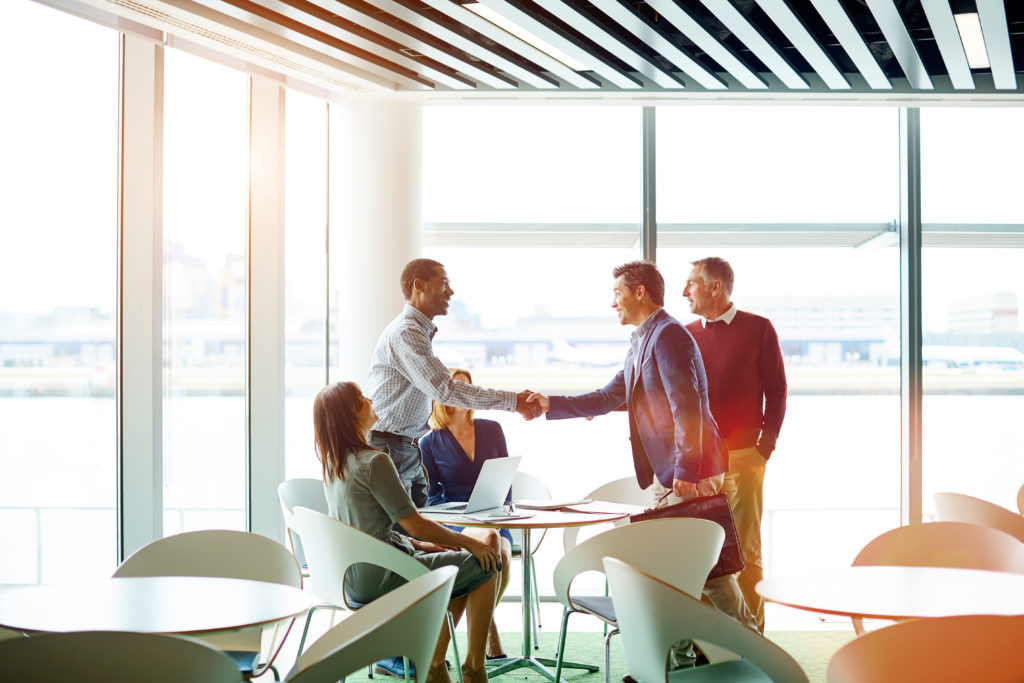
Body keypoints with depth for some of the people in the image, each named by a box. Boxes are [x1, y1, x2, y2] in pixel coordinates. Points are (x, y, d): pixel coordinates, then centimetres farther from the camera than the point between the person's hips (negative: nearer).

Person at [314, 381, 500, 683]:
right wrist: (467, 542, -4)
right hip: (377, 577, -9)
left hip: (352, 574, 9)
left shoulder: (332, 462, 7)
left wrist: (417, 544, 14)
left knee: (457, 567, 22)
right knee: (483, 566, -1)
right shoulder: (374, 462, -21)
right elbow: (415, 524, -17)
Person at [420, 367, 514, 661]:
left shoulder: (492, 430, 11)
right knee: (488, 538, -37)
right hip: (452, 525, -3)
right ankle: (488, 627, -26)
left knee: (501, 556, -32)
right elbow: (432, 496, 2)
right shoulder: (430, 444, 3)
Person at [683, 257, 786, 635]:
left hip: (742, 456, -3)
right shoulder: (688, 334, 12)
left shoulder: (758, 329, 2)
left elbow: (776, 391, 3)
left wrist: (765, 446, -4)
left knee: (745, 549, -2)